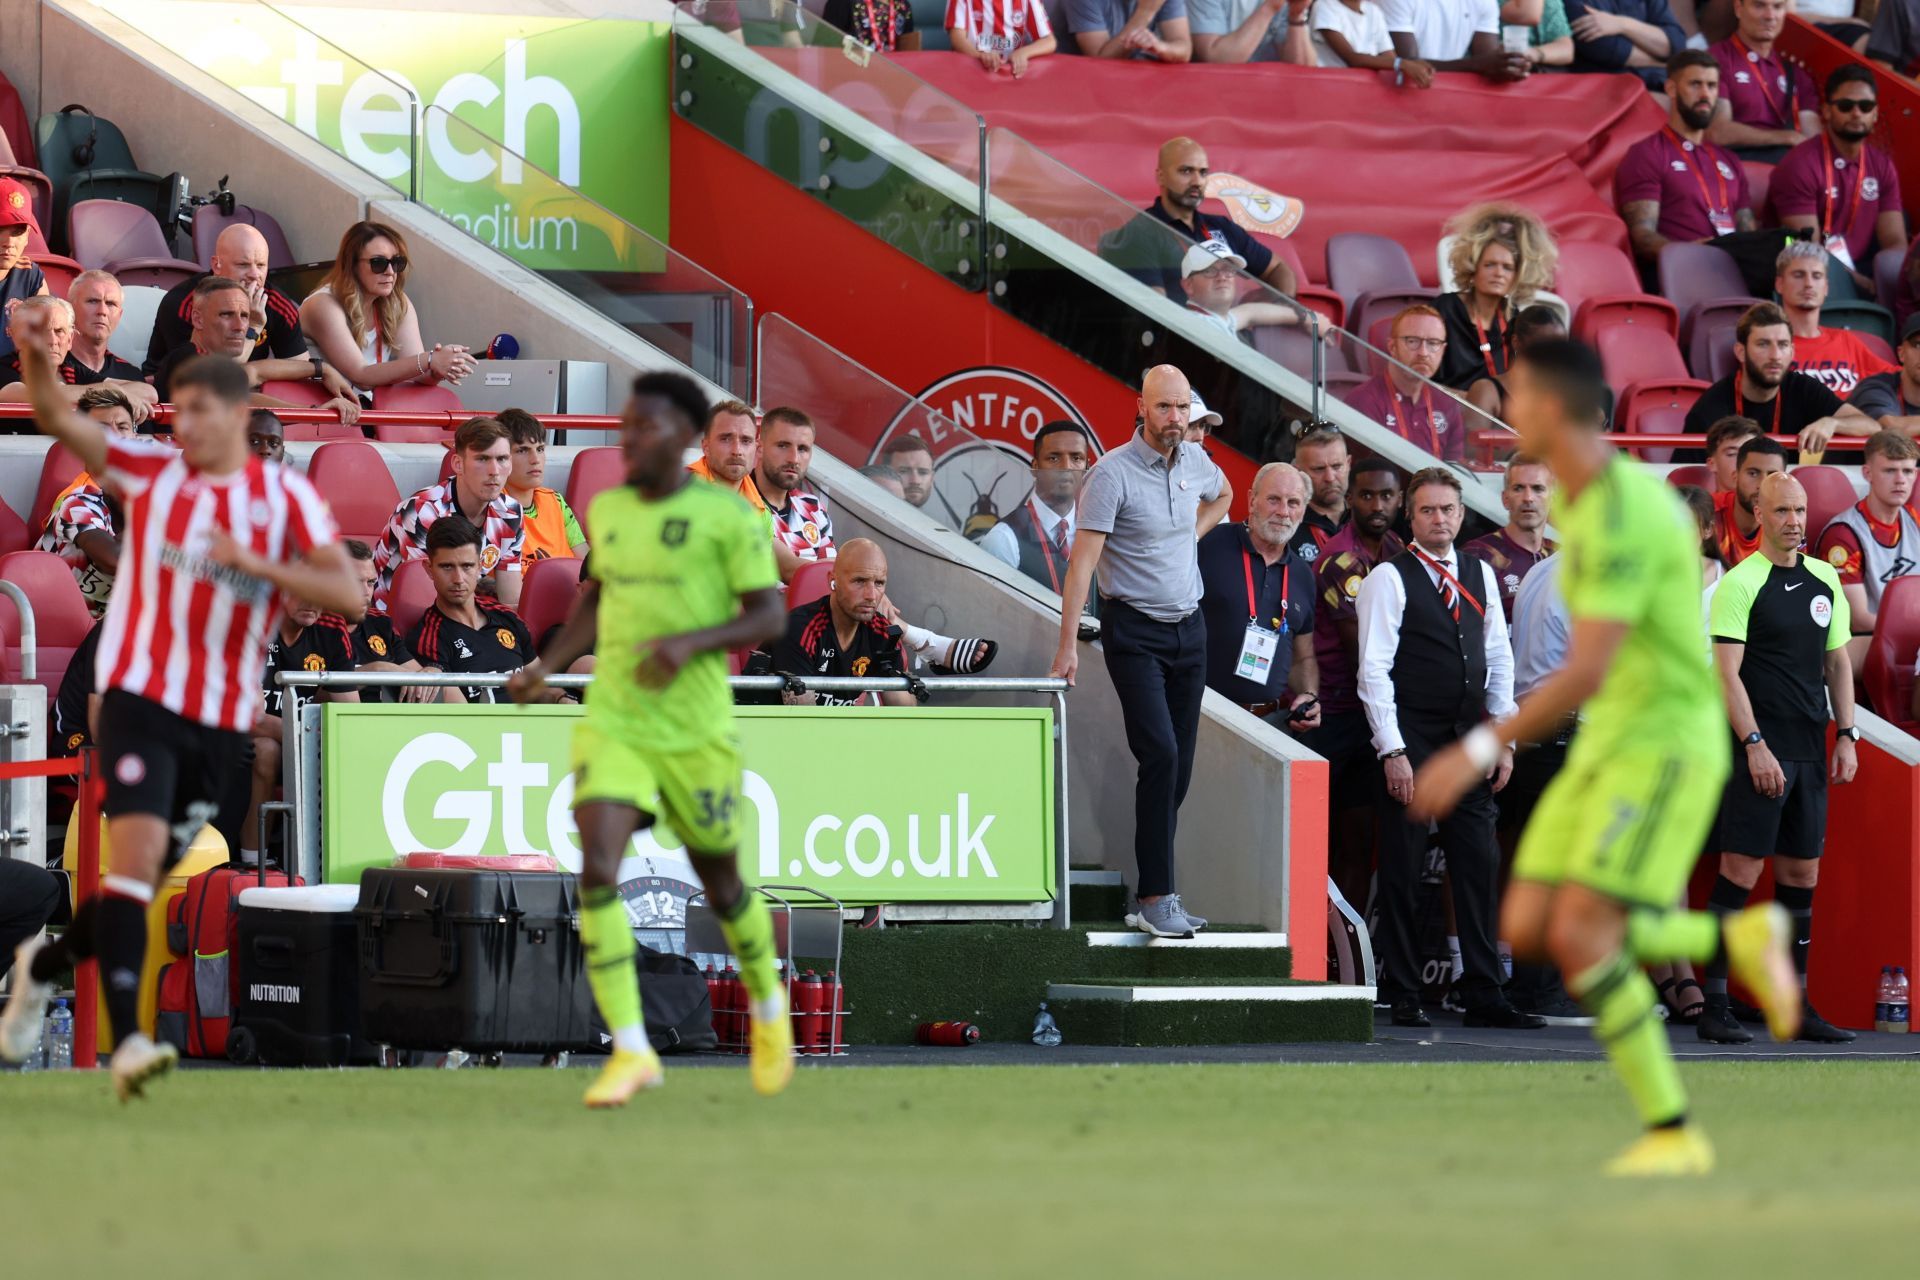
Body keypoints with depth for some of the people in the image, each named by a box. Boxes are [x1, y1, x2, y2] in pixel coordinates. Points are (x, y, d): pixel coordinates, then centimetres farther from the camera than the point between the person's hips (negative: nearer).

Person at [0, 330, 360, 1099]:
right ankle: (127, 1040, -27)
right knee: (137, 854, -22)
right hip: (140, 697, -2)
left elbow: (347, 594, -9)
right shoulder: (150, 473, 3)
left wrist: (256, 564, -21)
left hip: (223, 722, 2)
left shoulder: (287, 498, 1)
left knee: (144, 879, 12)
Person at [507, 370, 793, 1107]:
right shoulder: (607, 511, 8)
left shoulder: (726, 516, -7)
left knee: (721, 884, 12)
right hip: (612, 726, 3)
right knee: (597, 872, -17)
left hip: (695, 732, -3)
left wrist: (690, 643, -24)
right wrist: (547, 666, 8)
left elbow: (769, 616, -8)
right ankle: (631, 1052, -15)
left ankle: (768, 1006, 42)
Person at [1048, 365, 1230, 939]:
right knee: (1160, 755, -18)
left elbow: (1222, 494, 33)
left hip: (1189, 628, 7)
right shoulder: (1113, 473, -14)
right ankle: (1156, 897, -17)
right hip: (1135, 632, -7)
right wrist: (1068, 645, -23)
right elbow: (1082, 562, -17)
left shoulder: (1194, 461, 6)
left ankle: (1155, 897, 12)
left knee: (1179, 764, 5)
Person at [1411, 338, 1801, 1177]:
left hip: (1665, 746, -10)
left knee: (1579, 937, -20)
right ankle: (1738, 940, 13)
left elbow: (1586, 674, -30)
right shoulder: (1579, 493, 8)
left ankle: (1672, 1133, -10)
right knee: (1527, 934, 0)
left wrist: (1479, 753, -27)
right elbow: (1684, 536, 28)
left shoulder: (1621, 522, -25)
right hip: (1609, 741, 10)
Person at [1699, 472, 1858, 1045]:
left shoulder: (1825, 579, 13)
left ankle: (1796, 1006, 12)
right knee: (1740, 870, -8)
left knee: (1802, 876, 7)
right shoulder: (1740, 584, -7)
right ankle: (1714, 1006, -6)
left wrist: (1846, 735, 9)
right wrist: (1755, 745, -17)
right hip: (1759, 751, -6)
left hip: (1810, 751, 6)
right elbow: (1726, 672, -11)